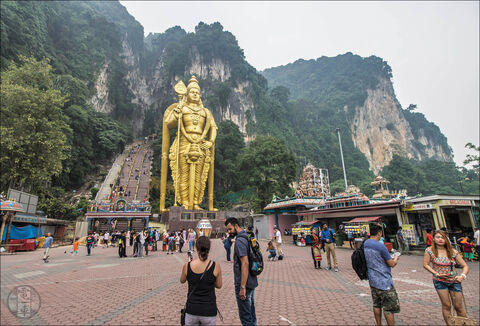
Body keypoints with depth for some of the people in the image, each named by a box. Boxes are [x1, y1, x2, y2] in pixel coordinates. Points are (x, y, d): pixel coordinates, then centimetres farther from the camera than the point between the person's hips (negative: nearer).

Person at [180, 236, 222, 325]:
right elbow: (219, 285, 0)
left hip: (191, 310, 1)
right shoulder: (215, 266, -14)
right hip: (209, 311, -1)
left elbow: (182, 281, 9)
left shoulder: (187, 266, -12)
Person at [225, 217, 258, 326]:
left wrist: (242, 287, -25)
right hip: (251, 281, 9)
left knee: (245, 315, 4)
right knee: (251, 311, 22)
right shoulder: (247, 237, 8)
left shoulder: (240, 240, -21)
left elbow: (245, 263, -27)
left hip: (244, 283, -9)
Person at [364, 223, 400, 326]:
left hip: (373, 281, 8)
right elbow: (391, 264, -13)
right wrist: (396, 259, 8)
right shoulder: (380, 246, -22)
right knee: (389, 309, 5)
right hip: (384, 282, -8)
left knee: (377, 305, 18)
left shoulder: (365, 244, 3)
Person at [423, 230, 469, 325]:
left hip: (454, 281, 2)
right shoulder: (430, 250, -9)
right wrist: (436, 273, -14)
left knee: (458, 306, 8)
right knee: (446, 306, 5)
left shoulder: (453, 251, -3)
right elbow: (425, 264, -5)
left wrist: (462, 276, -15)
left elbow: (465, 266, 1)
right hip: (440, 281, -2)